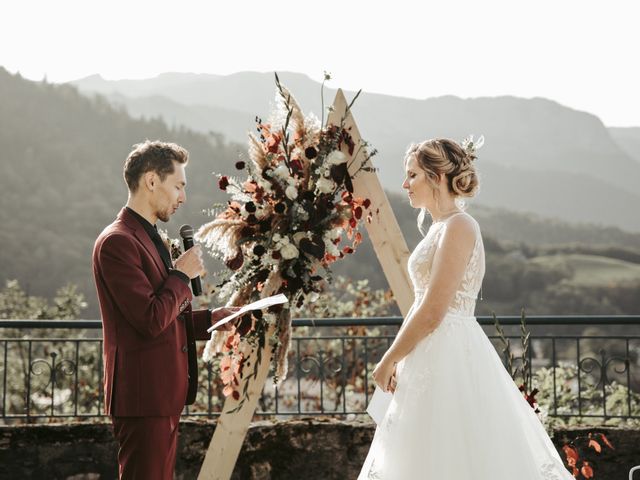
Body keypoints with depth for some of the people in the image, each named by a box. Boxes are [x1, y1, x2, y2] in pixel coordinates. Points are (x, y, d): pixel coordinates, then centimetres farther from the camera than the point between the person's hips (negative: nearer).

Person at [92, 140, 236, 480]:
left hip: (164, 394, 10)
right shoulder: (118, 242, -15)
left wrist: (214, 318, 12)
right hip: (143, 396, -10)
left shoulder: (150, 238, 19)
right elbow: (151, 320, -22)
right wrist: (182, 275, -9)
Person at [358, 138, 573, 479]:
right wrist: (395, 359, 15)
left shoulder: (458, 226, -15)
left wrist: (388, 361, -11)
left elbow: (432, 314, -19)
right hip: (434, 358, 9)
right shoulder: (441, 227, 14)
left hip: (450, 358, -9)